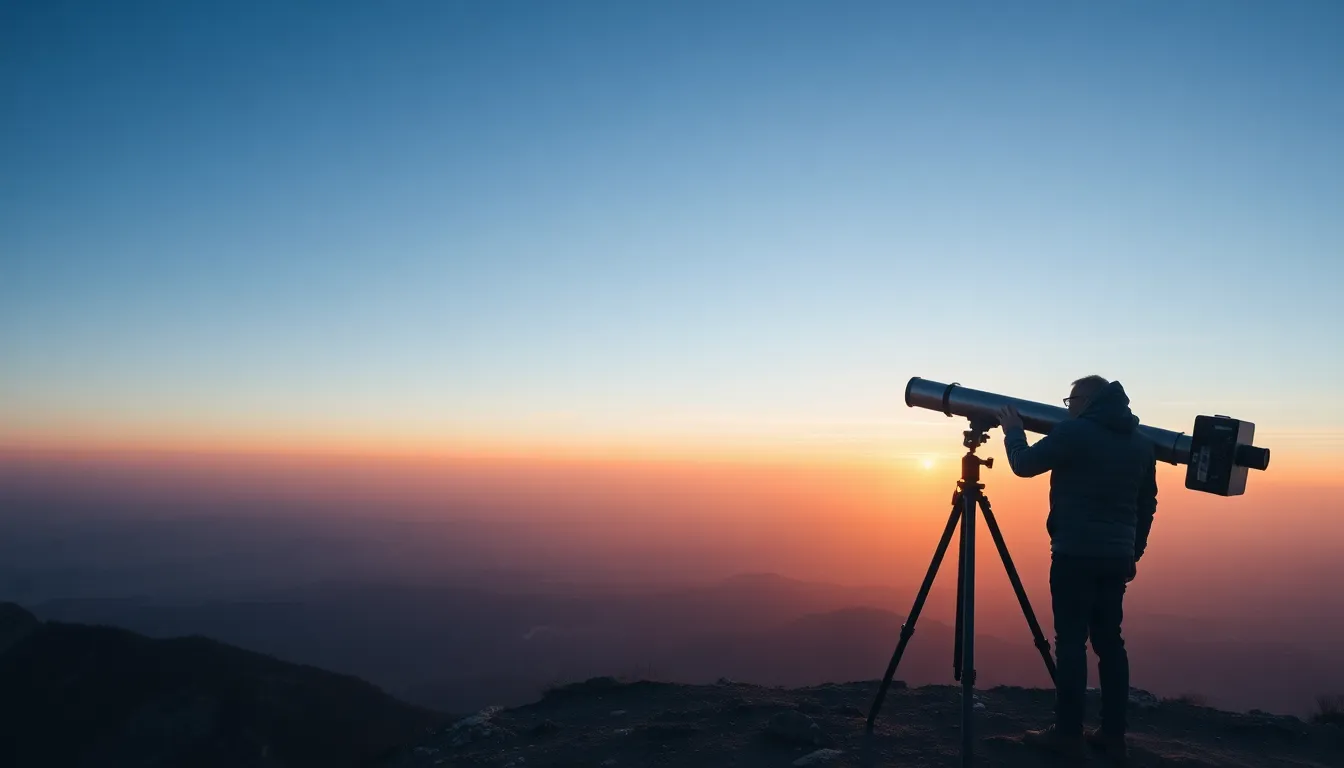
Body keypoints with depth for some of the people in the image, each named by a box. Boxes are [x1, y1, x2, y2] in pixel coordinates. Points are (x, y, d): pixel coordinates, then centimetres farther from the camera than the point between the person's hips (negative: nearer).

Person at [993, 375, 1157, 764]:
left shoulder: (1074, 432, -10)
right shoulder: (1141, 441, 12)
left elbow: (1024, 465, -3)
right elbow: (1147, 504, 17)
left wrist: (1013, 432, 14)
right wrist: (1133, 552, 23)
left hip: (1076, 554, -7)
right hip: (1117, 556, 7)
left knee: (1071, 641, -2)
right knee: (1109, 641, 11)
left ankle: (1068, 733, 2)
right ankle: (1113, 734, 15)